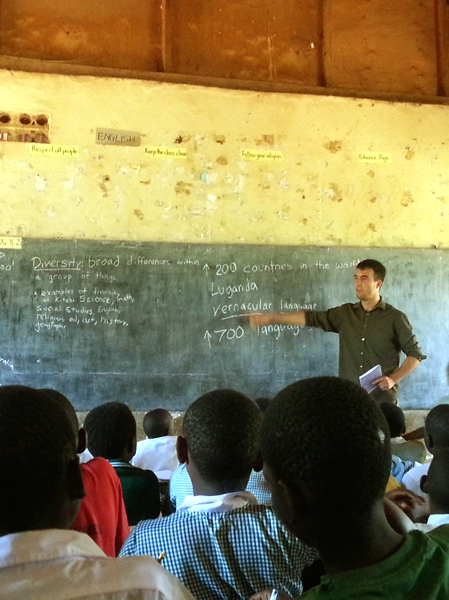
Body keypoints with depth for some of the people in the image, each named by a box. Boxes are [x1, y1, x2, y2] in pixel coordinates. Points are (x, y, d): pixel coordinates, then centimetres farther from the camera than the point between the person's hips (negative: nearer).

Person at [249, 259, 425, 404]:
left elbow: (415, 354, 1)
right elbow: (311, 317, 0)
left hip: (382, 402, -3)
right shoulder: (345, 313, 7)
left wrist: (393, 379, -12)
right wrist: (270, 317, -8)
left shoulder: (395, 318, -2)